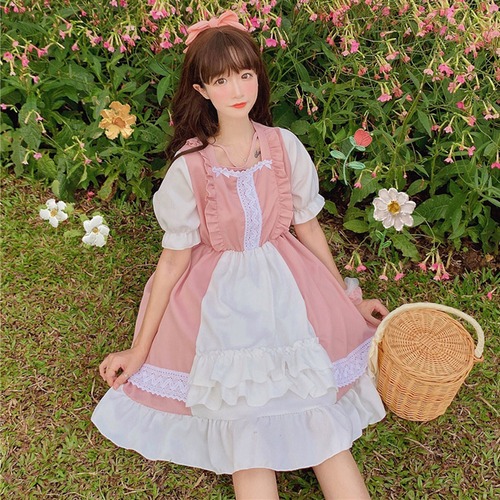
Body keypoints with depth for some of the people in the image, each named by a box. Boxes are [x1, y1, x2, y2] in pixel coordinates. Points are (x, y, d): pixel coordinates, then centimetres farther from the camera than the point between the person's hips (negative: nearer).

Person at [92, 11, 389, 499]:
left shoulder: (285, 147, -6)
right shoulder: (189, 166, -13)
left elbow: (308, 229, 6)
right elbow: (173, 259, -5)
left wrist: (349, 301, 14)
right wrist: (140, 349, 0)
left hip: (288, 290, 2)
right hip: (223, 305, -2)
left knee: (324, 429, -3)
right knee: (249, 448, -3)